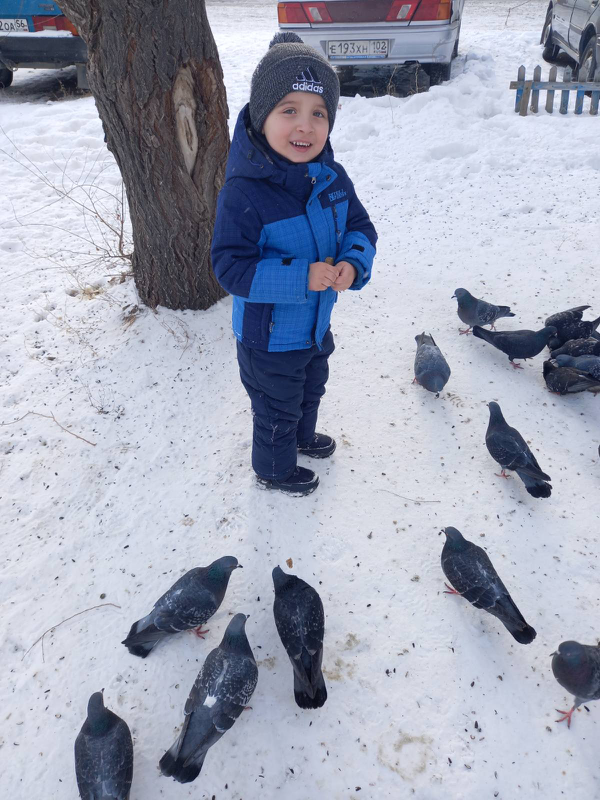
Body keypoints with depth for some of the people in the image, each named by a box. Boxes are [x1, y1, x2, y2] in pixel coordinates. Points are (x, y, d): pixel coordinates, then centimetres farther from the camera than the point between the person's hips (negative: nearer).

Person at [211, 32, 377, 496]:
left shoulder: (332, 176, -9)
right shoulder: (244, 193, -30)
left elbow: (360, 227, 0)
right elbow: (231, 267, -30)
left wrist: (353, 264, -22)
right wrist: (300, 277, -38)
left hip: (318, 323, 7)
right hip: (270, 336, -7)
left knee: (312, 389, 32)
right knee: (278, 408, 17)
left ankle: (302, 436, 63)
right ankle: (275, 469, 46)